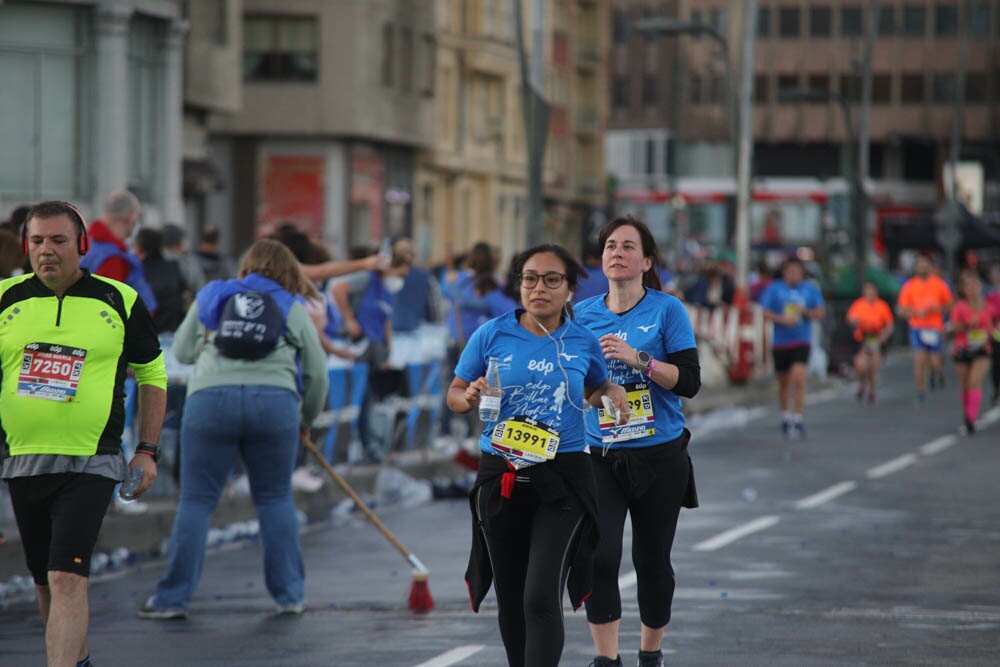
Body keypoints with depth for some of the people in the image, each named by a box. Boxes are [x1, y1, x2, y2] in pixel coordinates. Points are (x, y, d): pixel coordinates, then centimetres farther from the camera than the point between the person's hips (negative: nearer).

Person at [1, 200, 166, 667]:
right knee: (45, 583, 13)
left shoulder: (120, 301, -1)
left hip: (90, 465, -3)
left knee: (68, 580, -16)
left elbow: (152, 374, 9)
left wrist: (147, 450, 4)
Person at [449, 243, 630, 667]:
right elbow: (454, 394, 7)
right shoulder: (492, 335, -2)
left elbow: (595, 390, 22)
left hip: (562, 479, -1)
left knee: (541, 599, -16)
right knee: (510, 601, 13)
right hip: (500, 479, 2)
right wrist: (469, 398, -16)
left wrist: (612, 393, -1)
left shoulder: (584, 342, 2)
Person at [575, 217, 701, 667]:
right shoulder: (583, 314, 5)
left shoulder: (667, 310, -3)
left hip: (659, 458, -1)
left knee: (652, 561, 9)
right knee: (599, 558, -14)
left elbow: (689, 381, -10)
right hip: (599, 457, 1)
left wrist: (637, 358, -20)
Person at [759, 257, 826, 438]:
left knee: (799, 377, -18)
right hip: (780, 342, 1)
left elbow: (820, 313, 7)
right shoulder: (774, 289, 3)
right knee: (783, 381, 11)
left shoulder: (810, 289, 6)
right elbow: (765, 313, -2)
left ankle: (797, 420, -17)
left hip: (802, 341, -1)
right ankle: (786, 416, 31)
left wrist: (806, 312, -13)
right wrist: (783, 319, -18)